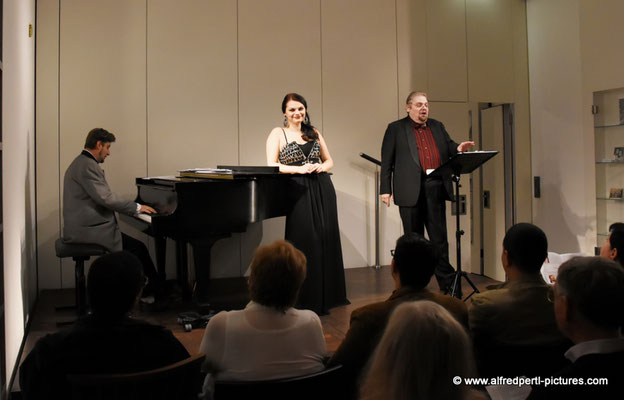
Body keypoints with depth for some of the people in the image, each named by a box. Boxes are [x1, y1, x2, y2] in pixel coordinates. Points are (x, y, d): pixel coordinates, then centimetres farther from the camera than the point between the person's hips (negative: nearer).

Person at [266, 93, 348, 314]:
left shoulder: (314, 133, 15)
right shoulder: (278, 133, 2)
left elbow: (329, 160, 19)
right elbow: (271, 165, -7)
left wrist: (321, 167, -3)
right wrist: (300, 169, -16)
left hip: (323, 190, 5)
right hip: (299, 192, -4)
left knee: (327, 240, 7)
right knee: (305, 243, -2)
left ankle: (326, 296, 21)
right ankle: (306, 299, 12)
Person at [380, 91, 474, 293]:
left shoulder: (437, 126, 17)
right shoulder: (396, 129, 5)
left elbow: (448, 147, 17)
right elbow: (386, 162, 1)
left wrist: (458, 148, -8)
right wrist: (385, 189, -6)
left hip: (435, 189, 3)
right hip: (411, 191, -3)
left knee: (439, 238, 5)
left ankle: (447, 283, 12)